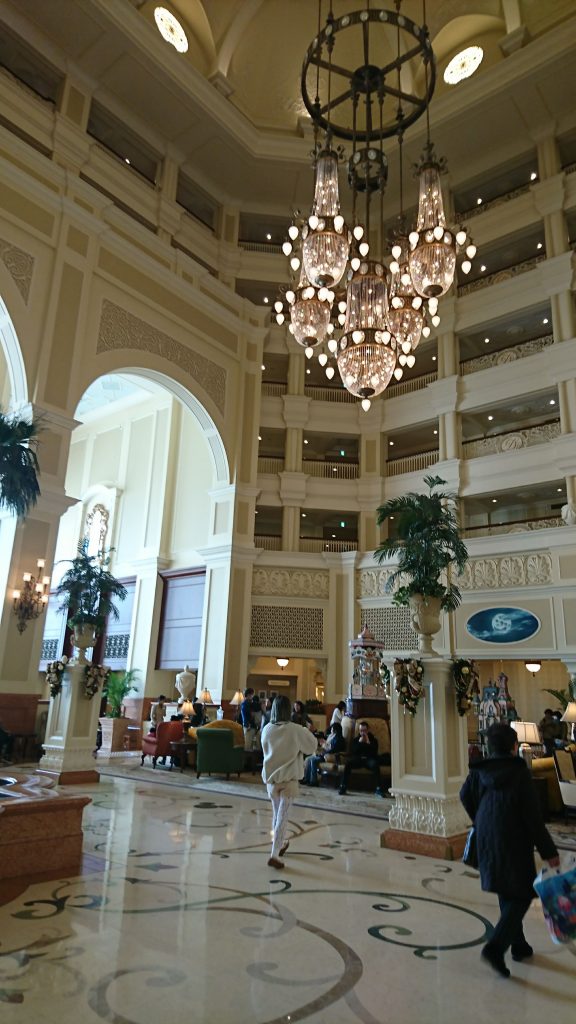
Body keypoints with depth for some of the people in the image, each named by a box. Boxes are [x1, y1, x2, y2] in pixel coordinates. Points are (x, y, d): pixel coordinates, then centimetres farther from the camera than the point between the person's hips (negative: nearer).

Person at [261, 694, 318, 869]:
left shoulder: (267, 729, -6)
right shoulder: (295, 730, -15)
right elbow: (312, 746, -1)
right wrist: (307, 732, 13)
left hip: (271, 777, 4)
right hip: (289, 778, -4)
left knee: (276, 814, 20)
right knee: (282, 816, 0)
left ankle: (279, 845, 38)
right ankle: (275, 854, -7)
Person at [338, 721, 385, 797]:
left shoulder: (373, 740, 7)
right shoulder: (356, 739, 13)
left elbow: (374, 753, -7)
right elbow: (352, 753, 0)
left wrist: (368, 742, -16)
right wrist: (359, 742, -10)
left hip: (369, 759, -2)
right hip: (358, 759, 2)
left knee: (375, 764, -36)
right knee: (348, 763, -28)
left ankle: (378, 788, -35)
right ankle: (343, 786, -24)